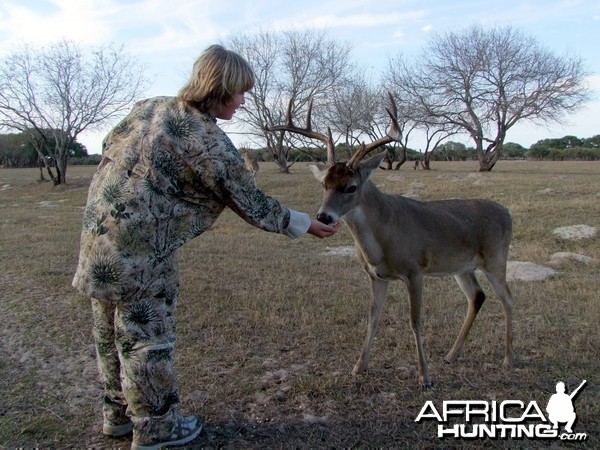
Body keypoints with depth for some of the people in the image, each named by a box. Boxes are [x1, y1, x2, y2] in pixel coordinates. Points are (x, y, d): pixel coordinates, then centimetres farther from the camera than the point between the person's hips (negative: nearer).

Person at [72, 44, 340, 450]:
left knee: (113, 334, 19)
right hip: (140, 250, -9)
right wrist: (304, 224, 4)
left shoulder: (151, 107, 7)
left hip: (99, 233, 9)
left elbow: (109, 145, 17)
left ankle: (119, 413, 37)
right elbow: (253, 206, -8)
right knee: (149, 338, 6)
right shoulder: (210, 143, -16)